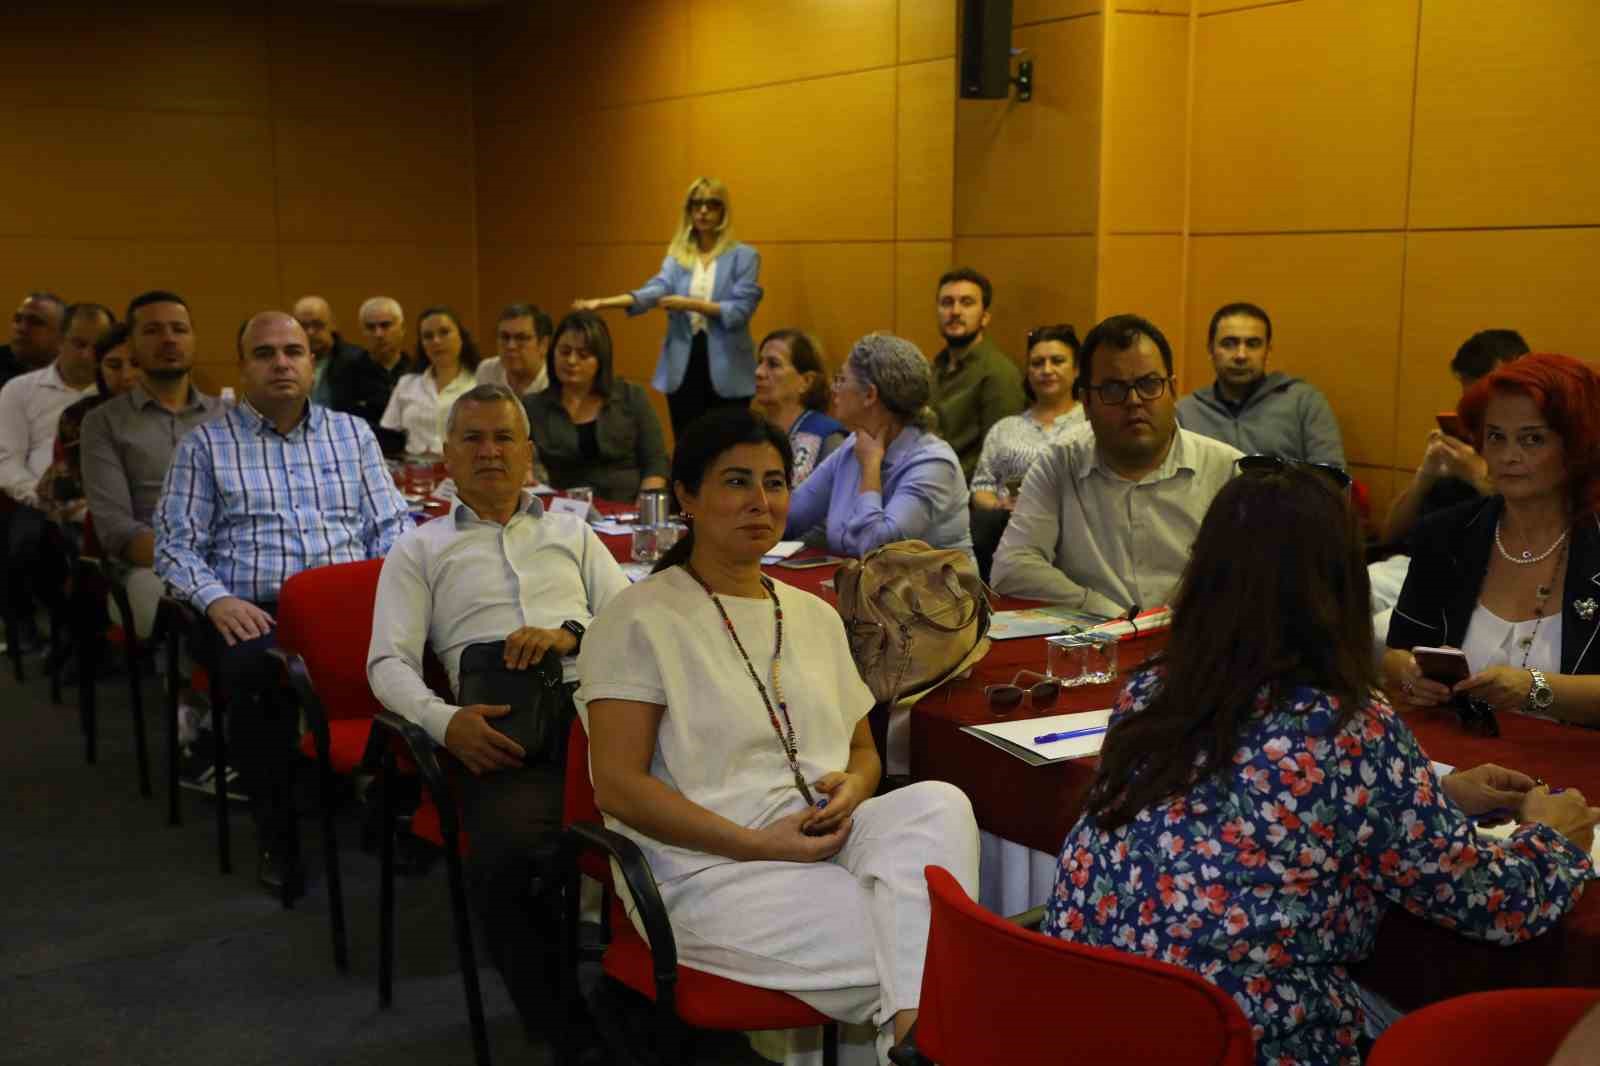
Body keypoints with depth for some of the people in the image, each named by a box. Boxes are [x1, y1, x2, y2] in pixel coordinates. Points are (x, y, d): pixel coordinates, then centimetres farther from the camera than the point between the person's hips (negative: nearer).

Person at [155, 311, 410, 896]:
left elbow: (391, 528, 15)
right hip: (251, 612, -1)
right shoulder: (205, 444, 13)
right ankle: (277, 832, -16)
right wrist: (217, 599, -13)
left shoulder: (353, 433, 20)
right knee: (251, 667, -38)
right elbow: (176, 545, 7)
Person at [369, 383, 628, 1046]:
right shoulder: (419, 551, 23)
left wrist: (573, 634, -5)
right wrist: (444, 721, -10)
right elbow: (389, 663, 10)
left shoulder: (572, 533, 30)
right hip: (505, 726, -2)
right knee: (511, 854, -34)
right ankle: (553, 1018, -10)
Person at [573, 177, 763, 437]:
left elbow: (740, 309, -10)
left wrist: (691, 304, -18)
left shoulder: (744, 256, 0)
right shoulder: (676, 257, 10)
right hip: (683, 366, 3)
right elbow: (655, 290, -9)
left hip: (726, 369, -3)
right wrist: (603, 303, -25)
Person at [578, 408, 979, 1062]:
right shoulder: (640, 620, -1)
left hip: (826, 840, 6)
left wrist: (852, 786, -2)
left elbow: (863, 750, 25)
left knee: (937, 803, -28)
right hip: (709, 869, -6)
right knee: (918, 951, -30)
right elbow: (618, 787, -9)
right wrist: (762, 844, -17)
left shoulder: (815, 616, 19)